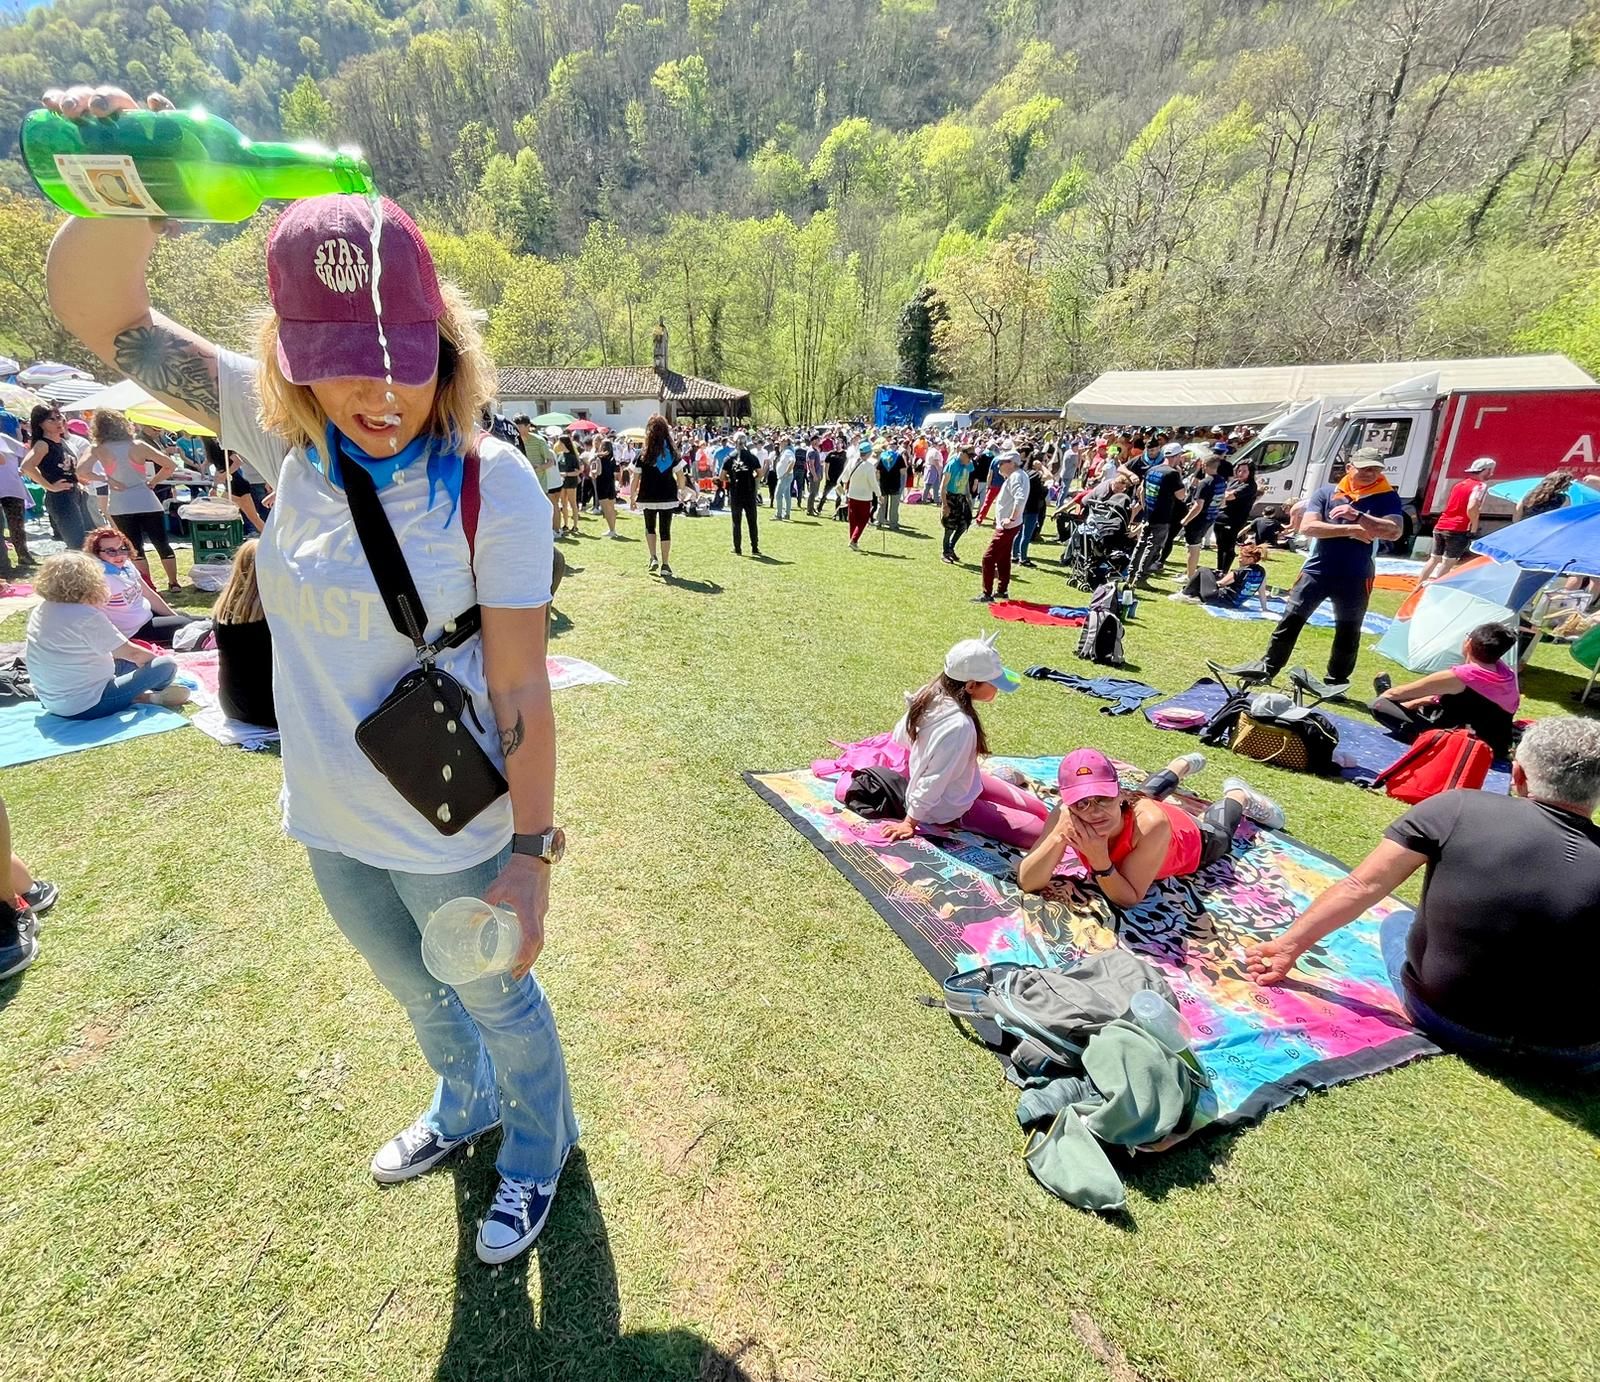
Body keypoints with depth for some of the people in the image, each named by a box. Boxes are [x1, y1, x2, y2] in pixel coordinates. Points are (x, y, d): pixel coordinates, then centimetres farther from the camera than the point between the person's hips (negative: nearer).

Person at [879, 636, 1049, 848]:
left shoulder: (932, 692, -13)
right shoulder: (959, 726, -37)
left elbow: (901, 735, 1)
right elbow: (933, 782, -29)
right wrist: (909, 823, -19)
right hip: (951, 809, -8)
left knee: (1039, 811, 11)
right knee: (1040, 833, -8)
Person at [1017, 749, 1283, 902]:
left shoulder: (1148, 823, -49)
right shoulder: (1066, 815, -41)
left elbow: (1129, 898, -40)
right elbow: (1027, 883, -42)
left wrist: (1099, 859, -56)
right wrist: (1058, 837, -55)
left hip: (1194, 840, -3)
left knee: (1219, 833, 33)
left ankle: (1239, 795, 57)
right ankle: (1183, 765, 63)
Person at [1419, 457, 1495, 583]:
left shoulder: (1459, 484, 19)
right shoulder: (1481, 485, -6)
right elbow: (1471, 508, -21)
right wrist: (1474, 530, -13)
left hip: (1440, 526, 7)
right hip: (1457, 530, -7)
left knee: (1434, 559, 14)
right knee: (1448, 563, -2)